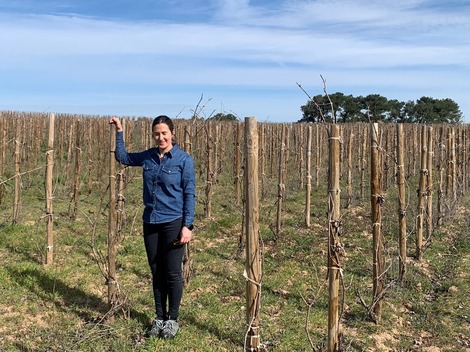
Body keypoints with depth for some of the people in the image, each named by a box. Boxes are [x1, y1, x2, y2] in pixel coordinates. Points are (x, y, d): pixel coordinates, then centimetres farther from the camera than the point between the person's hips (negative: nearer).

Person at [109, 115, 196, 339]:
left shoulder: (184, 159, -8)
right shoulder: (148, 156, 5)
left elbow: (189, 194, -8)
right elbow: (122, 157, 21)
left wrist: (187, 225, -14)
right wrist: (119, 131, 12)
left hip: (173, 223, -4)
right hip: (151, 223, 5)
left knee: (172, 273, 4)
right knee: (156, 272, 13)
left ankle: (173, 320, 20)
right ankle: (159, 317, 27)